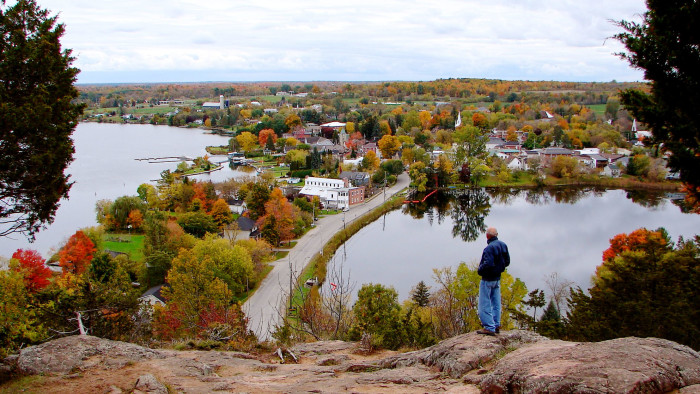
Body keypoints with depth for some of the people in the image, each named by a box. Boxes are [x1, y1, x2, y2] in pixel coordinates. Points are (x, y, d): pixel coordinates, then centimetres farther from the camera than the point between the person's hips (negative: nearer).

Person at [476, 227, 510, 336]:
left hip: (488, 280, -9)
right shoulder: (503, 245, 4)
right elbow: (507, 261, 12)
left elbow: (488, 264, -27)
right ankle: (496, 325, 20)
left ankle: (489, 327, -6)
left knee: (484, 304, -3)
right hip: (497, 279, 9)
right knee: (496, 303, 15)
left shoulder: (489, 248, -22)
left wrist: (479, 270, -11)